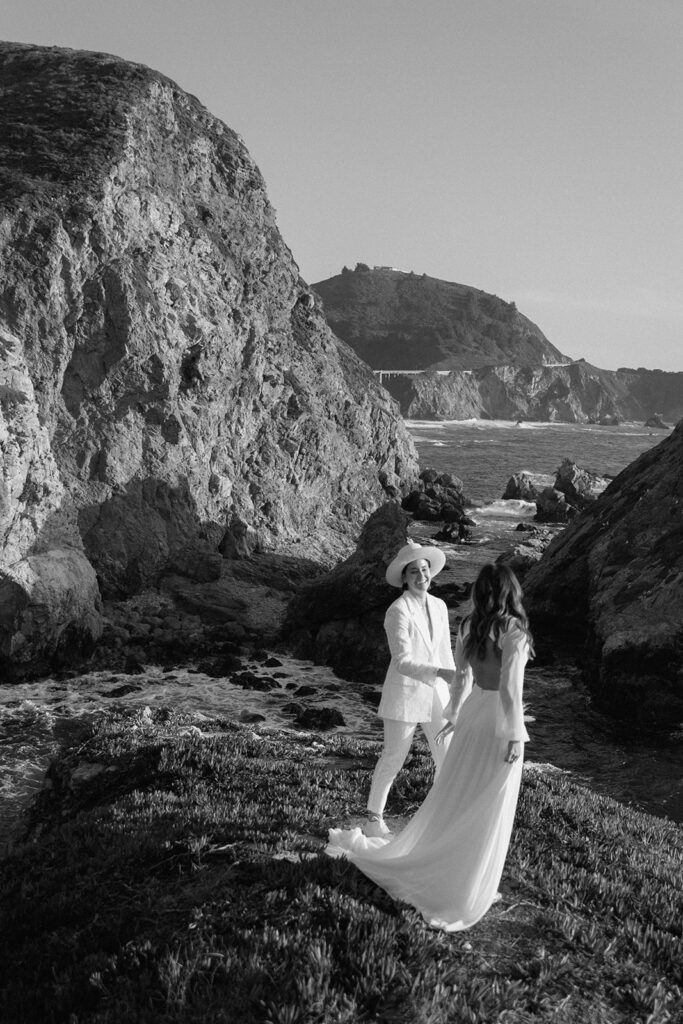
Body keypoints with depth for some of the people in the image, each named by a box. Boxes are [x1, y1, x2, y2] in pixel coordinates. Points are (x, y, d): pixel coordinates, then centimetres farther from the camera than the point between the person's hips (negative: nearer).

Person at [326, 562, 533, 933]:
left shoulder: (467, 628, 2)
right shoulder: (513, 632, -18)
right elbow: (509, 688, -21)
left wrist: (454, 715, 23)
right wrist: (515, 735, -15)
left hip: (473, 714, 6)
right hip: (501, 723, -6)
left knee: (456, 795, 18)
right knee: (489, 810, 5)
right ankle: (469, 891, 16)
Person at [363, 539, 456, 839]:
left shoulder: (439, 606, 5)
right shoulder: (397, 611, -16)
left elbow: (444, 653, 12)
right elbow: (403, 661, -21)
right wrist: (441, 673, -31)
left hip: (435, 694, 6)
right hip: (404, 693, -6)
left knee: (447, 760, 6)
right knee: (393, 760, 6)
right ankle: (374, 817, 25)